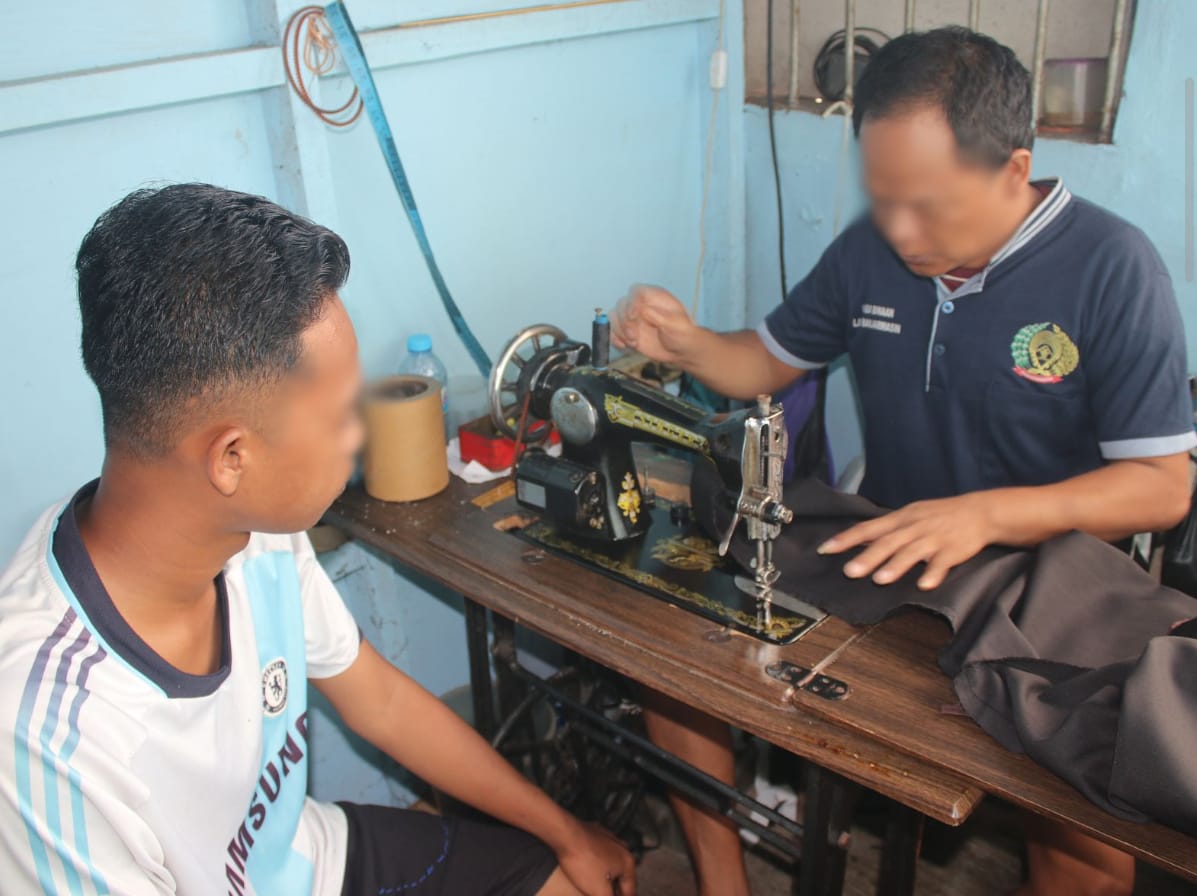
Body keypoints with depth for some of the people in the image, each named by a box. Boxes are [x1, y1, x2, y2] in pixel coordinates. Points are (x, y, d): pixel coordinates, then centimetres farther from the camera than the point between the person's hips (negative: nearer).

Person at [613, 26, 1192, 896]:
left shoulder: (1111, 270, -13)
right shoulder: (870, 250, 0)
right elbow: (767, 361, 14)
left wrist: (988, 513, -29)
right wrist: (687, 344, -9)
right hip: (879, 563, 4)